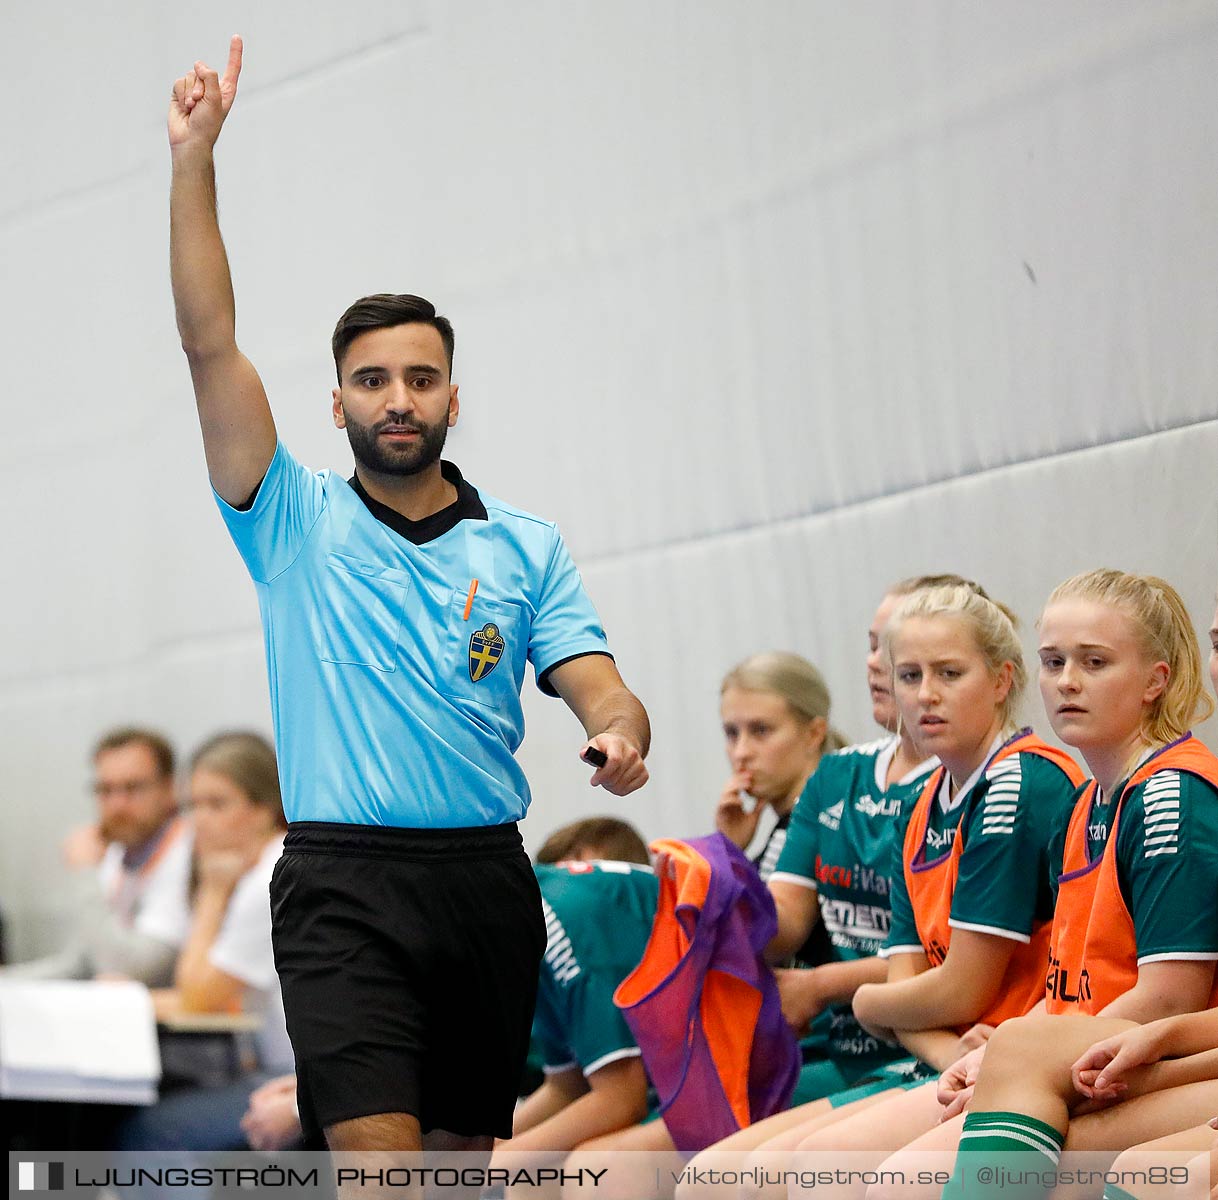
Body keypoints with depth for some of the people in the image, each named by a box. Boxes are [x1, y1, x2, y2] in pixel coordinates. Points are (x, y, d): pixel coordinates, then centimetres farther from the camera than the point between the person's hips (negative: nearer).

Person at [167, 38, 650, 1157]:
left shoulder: (526, 547, 12)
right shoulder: (297, 522, 6)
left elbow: (598, 685, 3)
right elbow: (211, 345, -2)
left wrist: (621, 733, -23)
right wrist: (194, 159, -9)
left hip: (487, 883, 3)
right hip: (345, 885, -3)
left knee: (476, 1146, 9)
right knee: (378, 1150, -17)